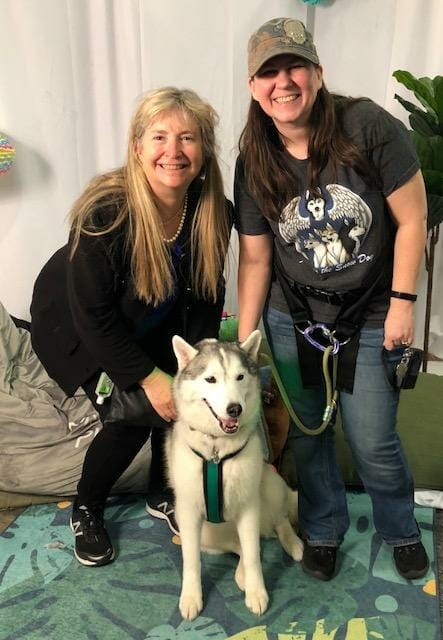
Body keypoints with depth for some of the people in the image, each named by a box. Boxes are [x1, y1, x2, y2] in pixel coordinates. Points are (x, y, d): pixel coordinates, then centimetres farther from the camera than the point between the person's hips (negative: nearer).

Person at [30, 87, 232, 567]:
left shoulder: (213, 211, -19)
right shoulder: (104, 213, -34)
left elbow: (206, 296, -7)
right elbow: (93, 315, -27)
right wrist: (148, 377, -25)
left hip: (155, 326, 5)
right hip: (78, 326, -5)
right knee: (132, 414, -15)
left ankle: (162, 495, 23)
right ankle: (85, 509, 15)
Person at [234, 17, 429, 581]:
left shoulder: (368, 127, -16)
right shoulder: (254, 164, -5)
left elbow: (412, 218, -10)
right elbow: (254, 259, -1)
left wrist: (402, 301, -12)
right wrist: (244, 342, -1)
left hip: (370, 322, -2)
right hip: (291, 323, 3)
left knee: (373, 443, 6)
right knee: (307, 434, 14)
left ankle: (402, 531, 38)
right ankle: (323, 530, 40)